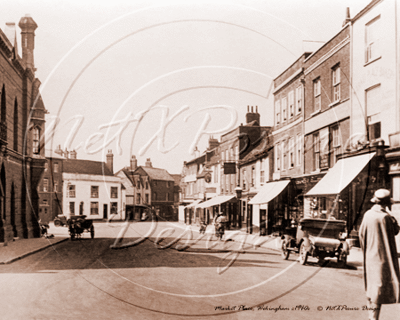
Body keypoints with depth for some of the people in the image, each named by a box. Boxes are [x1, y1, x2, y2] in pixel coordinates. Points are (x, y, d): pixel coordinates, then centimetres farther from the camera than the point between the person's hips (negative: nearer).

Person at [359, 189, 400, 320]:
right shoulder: (385, 217, -19)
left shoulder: (367, 215, -1)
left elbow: (361, 234, 6)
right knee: (380, 286, 0)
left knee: (371, 286, 18)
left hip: (370, 256, 7)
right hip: (383, 256, -6)